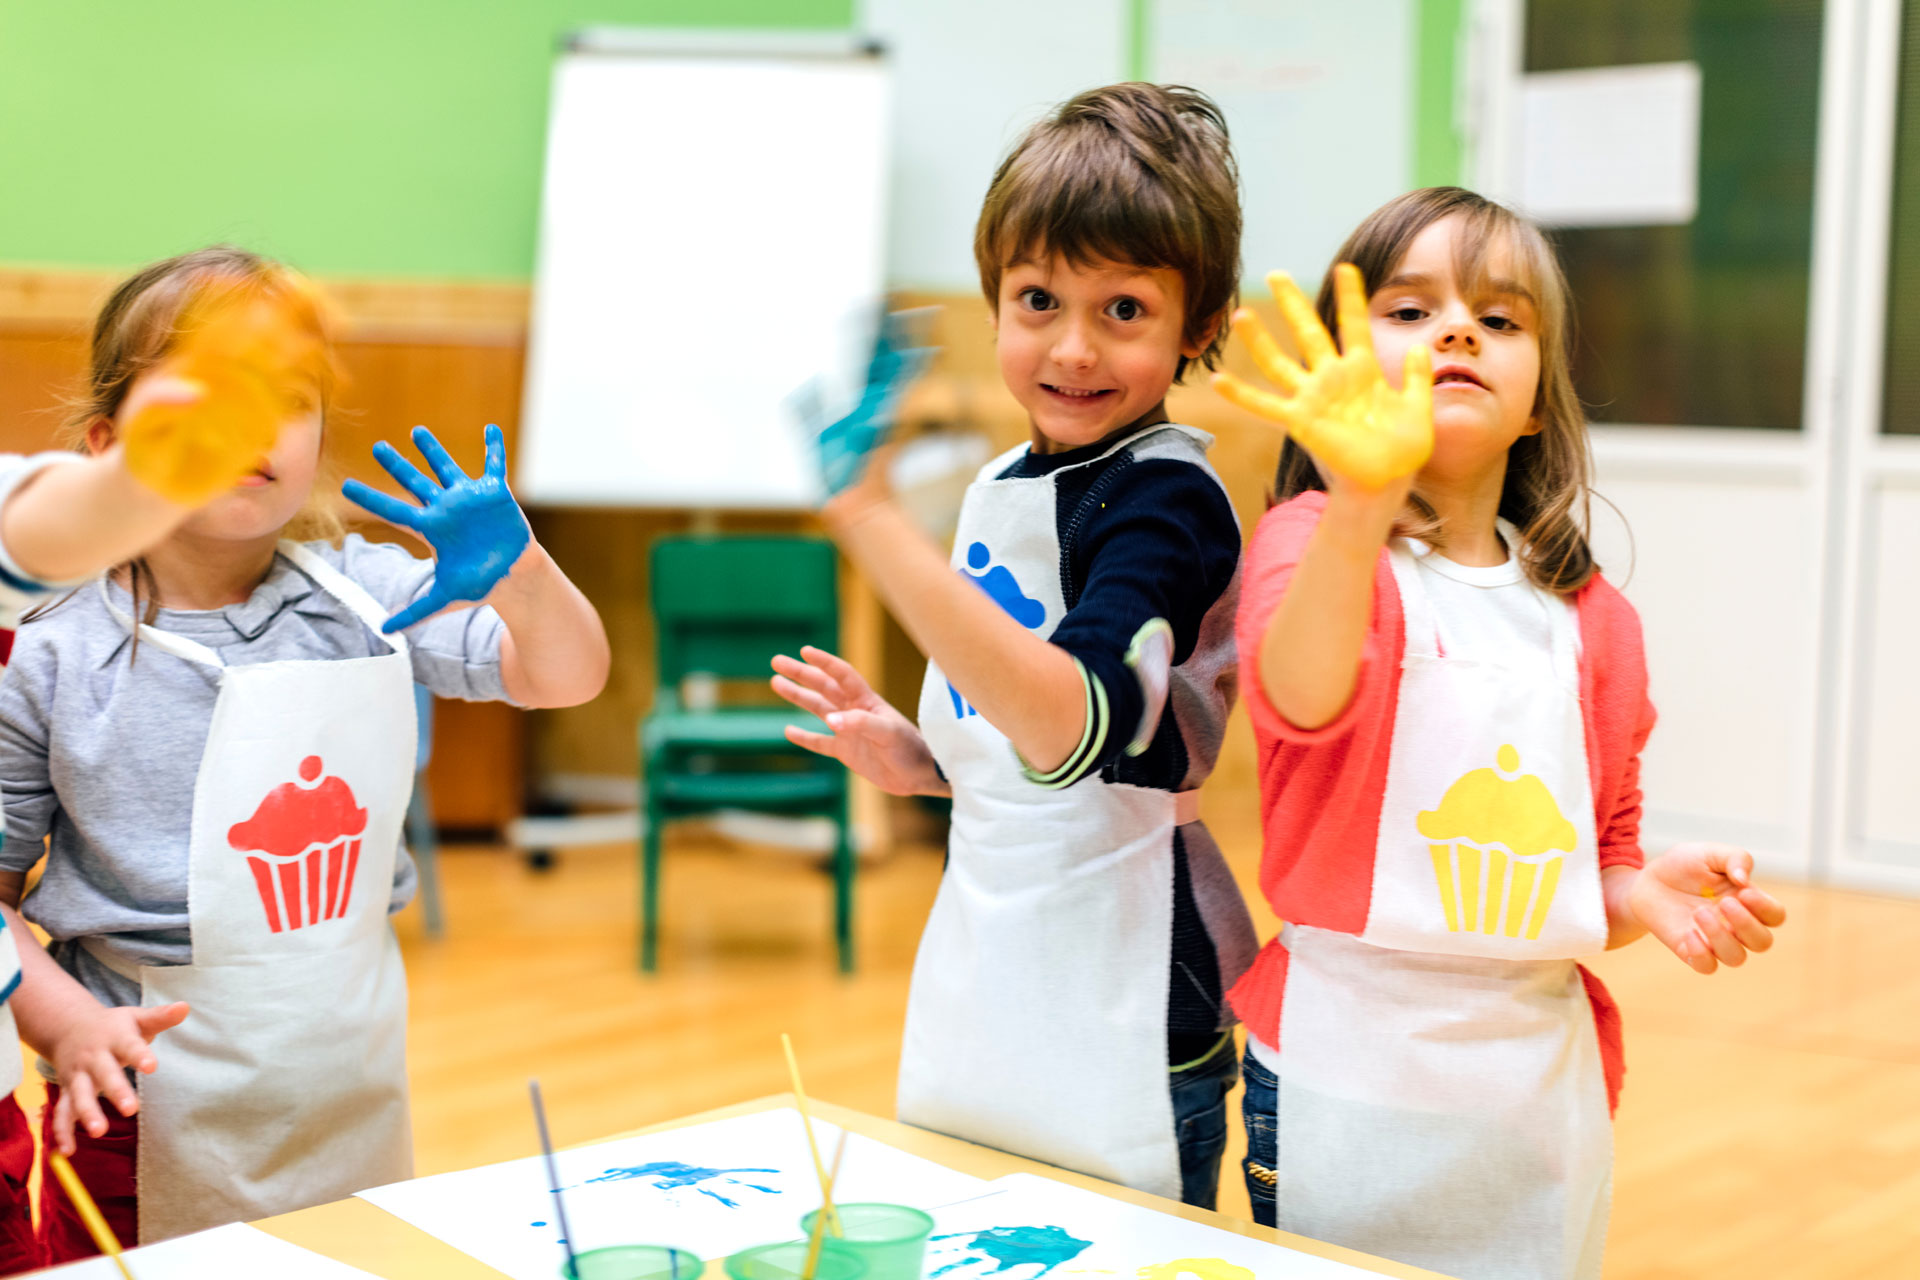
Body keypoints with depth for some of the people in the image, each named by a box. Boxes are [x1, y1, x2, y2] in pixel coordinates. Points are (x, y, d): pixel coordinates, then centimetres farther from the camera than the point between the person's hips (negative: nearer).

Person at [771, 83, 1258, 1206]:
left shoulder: (1168, 499, -16)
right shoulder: (1004, 488, 8)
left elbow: (1076, 730, -35)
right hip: (977, 1028, 8)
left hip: (1123, 1046, -8)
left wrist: (872, 518, -41)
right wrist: (918, 760, 1)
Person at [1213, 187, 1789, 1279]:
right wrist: (1363, 501, -48)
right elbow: (1303, 696, -31)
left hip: (1539, 1081, 5)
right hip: (1350, 1074, -4)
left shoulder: (1589, 616, 8)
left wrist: (1651, 897, -6)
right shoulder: (1312, 542, -7)